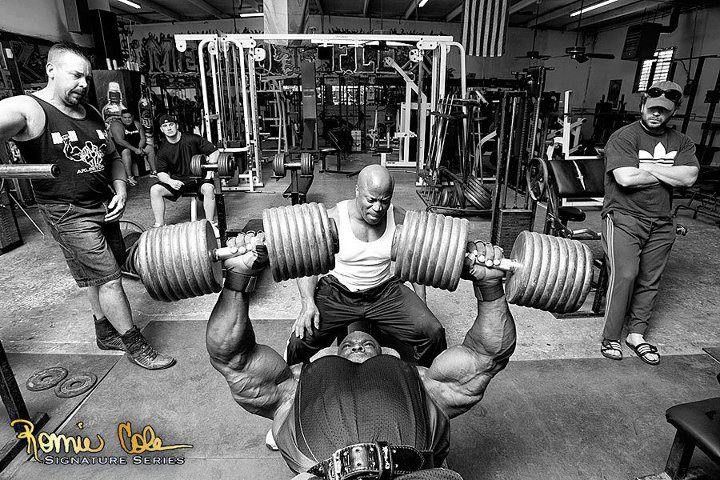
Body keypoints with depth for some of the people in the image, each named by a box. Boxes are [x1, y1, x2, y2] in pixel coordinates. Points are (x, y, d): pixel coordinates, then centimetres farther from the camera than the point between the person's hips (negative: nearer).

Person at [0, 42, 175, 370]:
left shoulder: (91, 113, 12)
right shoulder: (27, 110, -12)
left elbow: (113, 158, 19)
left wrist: (120, 192, 4)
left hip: (104, 207, 7)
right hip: (69, 214, -7)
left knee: (100, 275, 16)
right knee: (108, 277, -5)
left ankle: (106, 333, 33)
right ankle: (135, 344, 8)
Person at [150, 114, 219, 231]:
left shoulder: (192, 139, -7)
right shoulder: (163, 150, 2)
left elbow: (214, 152, -5)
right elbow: (161, 172, 4)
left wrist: (209, 174, -11)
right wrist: (170, 181, -20)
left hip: (198, 177, -3)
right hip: (177, 180, 4)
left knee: (208, 188, -36)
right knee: (155, 190, -18)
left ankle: (211, 224, -22)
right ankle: (159, 225, -7)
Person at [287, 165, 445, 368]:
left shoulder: (400, 219, -4)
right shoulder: (332, 219, -13)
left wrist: (421, 304, 4)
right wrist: (308, 302, -22)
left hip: (386, 292, 2)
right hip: (337, 292, -1)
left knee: (433, 334, -17)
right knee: (301, 341, -23)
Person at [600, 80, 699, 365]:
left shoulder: (681, 142, 12)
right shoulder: (624, 137, -5)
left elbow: (690, 176, -4)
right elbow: (626, 178, -19)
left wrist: (648, 167, -10)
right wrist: (668, 175, -4)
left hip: (661, 223, 6)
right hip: (625, 218, -5)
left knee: (650, 280, 9)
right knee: (624, 275, -12)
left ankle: (637, 334, 22)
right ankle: (610, 338, 0)